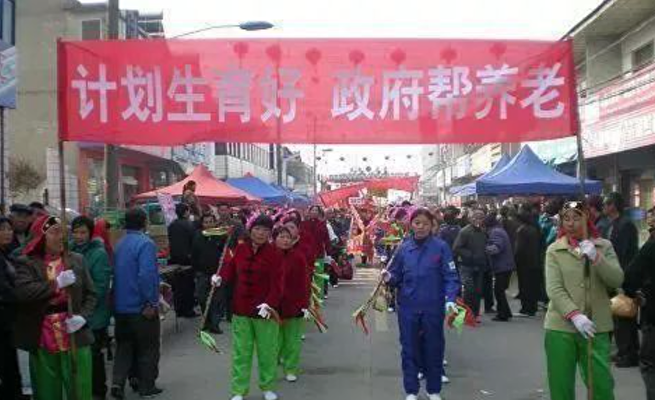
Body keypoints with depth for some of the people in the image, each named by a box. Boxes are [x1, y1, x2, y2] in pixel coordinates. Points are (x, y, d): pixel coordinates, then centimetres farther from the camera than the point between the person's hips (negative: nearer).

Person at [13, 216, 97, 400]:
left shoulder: (77, 260, 8)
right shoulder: (26, 262, 0)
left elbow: (91, 294, 8)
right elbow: (22, 291, -17)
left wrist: (83, 316, -9)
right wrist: (56, 284, -17)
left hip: (75, 338, 2)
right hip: (43, 342, -1)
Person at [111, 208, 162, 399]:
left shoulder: (120, 244, 8)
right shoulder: (145, 243, -16)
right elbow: (146, 274, -27)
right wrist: (150, 302, -19)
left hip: (120, 306, 7)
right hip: (141, 307, -6)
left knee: (124, 346, 16)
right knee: (148, 348, 8)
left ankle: (118, 382, 3)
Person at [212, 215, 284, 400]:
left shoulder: (273, 253, -11)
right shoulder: (240, 249, 1)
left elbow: (277, 283, -17)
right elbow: (231, 269, 10)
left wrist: (269, 303, -29)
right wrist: (220, 277, -11)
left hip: (265, 310, -3)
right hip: (241, 308, 3)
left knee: (267, 351, 11)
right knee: (241, 352, 10)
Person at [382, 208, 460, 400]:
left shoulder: (441, 247, -7)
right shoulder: (404, 248, 1)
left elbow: (451, 277, -8)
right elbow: (397, 276, 7)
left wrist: (450, 299, -20)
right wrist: (389, 277, -15)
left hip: (433, 307, -2)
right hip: (408, 306, 2)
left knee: (433, 348, 10)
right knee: (409, 349, 9)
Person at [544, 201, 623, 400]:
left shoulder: (604, 246, 6)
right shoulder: (554, 250, 2)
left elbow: (617, 280, -5)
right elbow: (554, 289, -7)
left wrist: (596, 257, -19)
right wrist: (575, 315, -20)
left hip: (596, 327, 1)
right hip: (561, 327, 0)